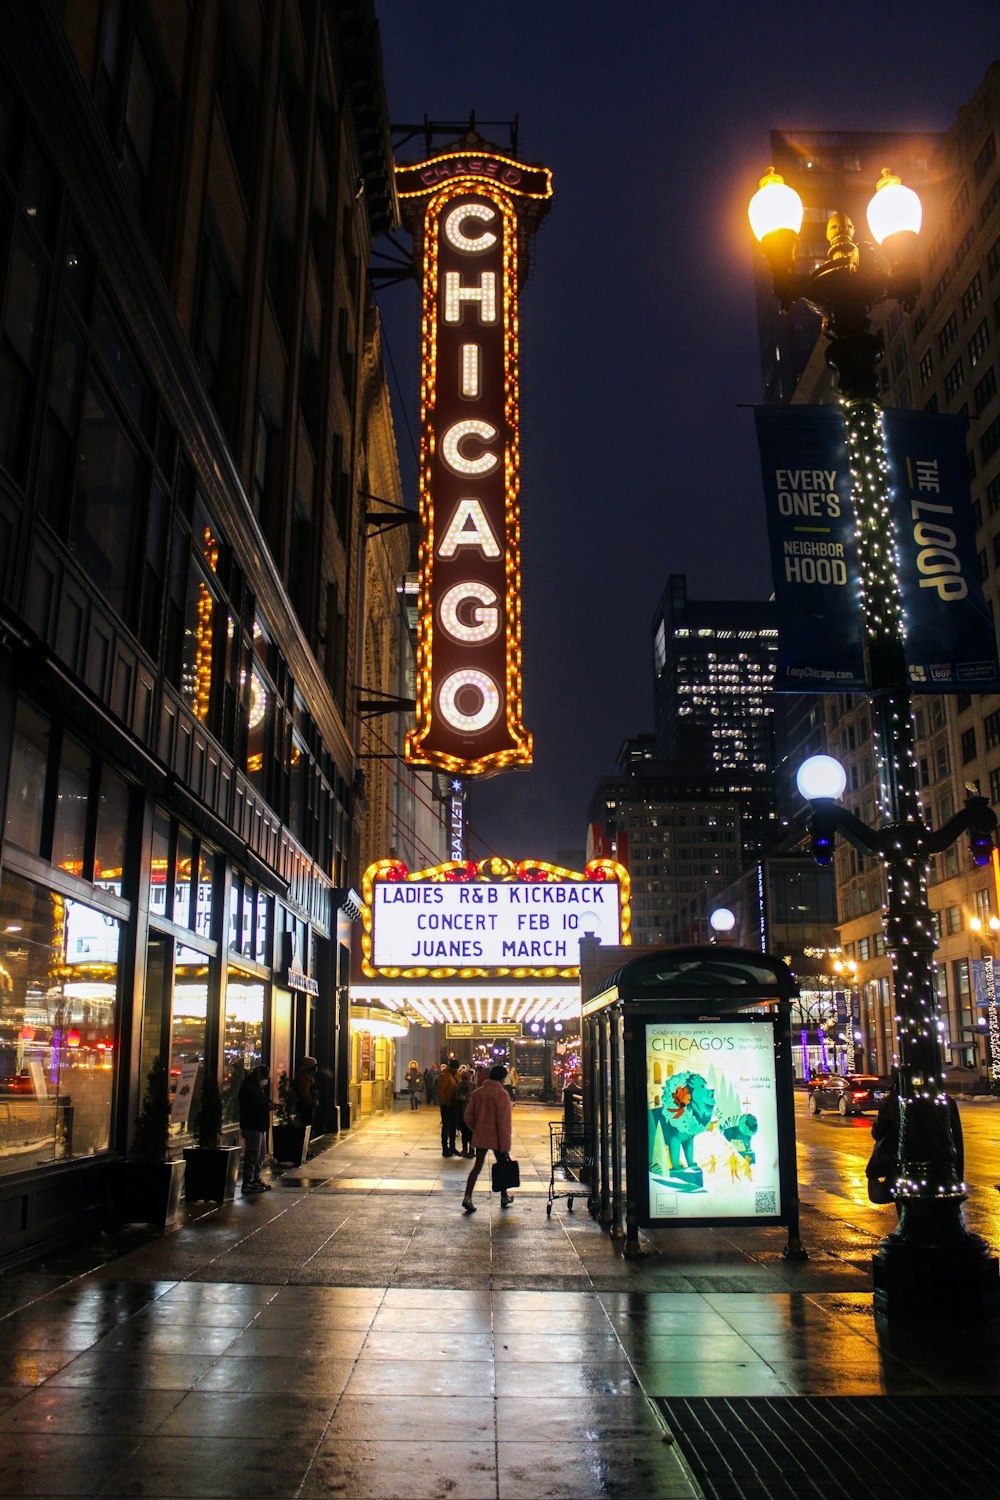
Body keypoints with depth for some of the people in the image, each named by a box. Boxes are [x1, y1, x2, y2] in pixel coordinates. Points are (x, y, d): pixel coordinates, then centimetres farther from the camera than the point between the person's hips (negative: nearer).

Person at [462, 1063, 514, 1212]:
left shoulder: (477, 1093, 3)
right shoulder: (502, 1095, -14)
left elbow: (468, 1117, 6)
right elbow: (503, 1122, -16)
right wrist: (505, 1146, -13)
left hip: (480, 1137, 4)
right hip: (496, 1138, -4)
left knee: (477, 1166, 6)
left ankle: (467, 1197, -8)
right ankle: (504, 1197, 25)